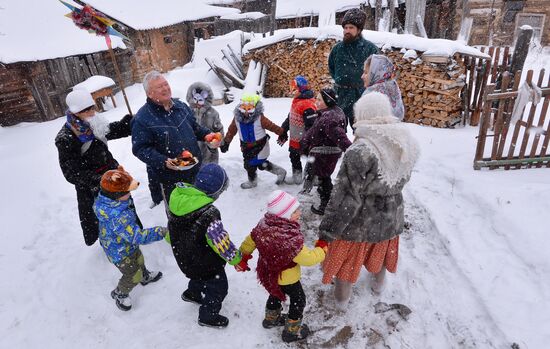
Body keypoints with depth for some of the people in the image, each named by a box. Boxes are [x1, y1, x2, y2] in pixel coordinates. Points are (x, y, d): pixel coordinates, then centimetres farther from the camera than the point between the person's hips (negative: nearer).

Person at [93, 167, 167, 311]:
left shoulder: (108, 200, -19)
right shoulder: (118, 217, -46)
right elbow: (138, 237, -41)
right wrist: (161, 232, -38)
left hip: (128, 244, 8)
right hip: (120, 253, -8)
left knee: (139, 260, 32)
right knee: (133, 275, 15)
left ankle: (145, 276, 61)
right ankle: (119, 294, 44)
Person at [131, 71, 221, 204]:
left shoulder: (180, 105, 3)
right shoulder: (142, 119, -17)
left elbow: (194, 127, 16)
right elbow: (140, 148, -17)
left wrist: (207, 135, -3)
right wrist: (163, 161, -30)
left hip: (196, 170, 6)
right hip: (171, 178, -5)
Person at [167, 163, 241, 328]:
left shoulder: (178, 197, -15)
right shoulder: (209, 214, -39)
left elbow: (171, 228, 2)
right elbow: (222, 244, -27)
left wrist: (178, 245, 21)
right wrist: (236, 257, -7)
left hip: (182, 257, 7)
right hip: (206, 263, -7)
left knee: (200, 277, 37)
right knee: (217, 288, 20)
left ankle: (192, 293, 63)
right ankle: (208, 316, 42)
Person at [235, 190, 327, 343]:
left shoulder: (264, 225, -18)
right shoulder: (291, 239, -39)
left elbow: (249, 241, -4)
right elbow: (307, 258, -29)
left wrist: (242, 259, 11)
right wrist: (322, 249, -11)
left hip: (268, 273, 7)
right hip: (286, 278, -7)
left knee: (276, 294, 33)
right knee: (298, 300, 19)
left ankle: (271, 319, 56)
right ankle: (292, 331, 37)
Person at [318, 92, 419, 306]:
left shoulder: (360, 151, -31)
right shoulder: (406, 144, -9)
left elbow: (347, 196, -27)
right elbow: (401, 180, 5)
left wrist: (328, 230, -18)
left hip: (360, 221, -5)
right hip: (390, 217, 6)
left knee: (348, 257, 19)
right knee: (380, 251, 31)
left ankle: (342, 296, 43)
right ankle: (378, 284, 58)